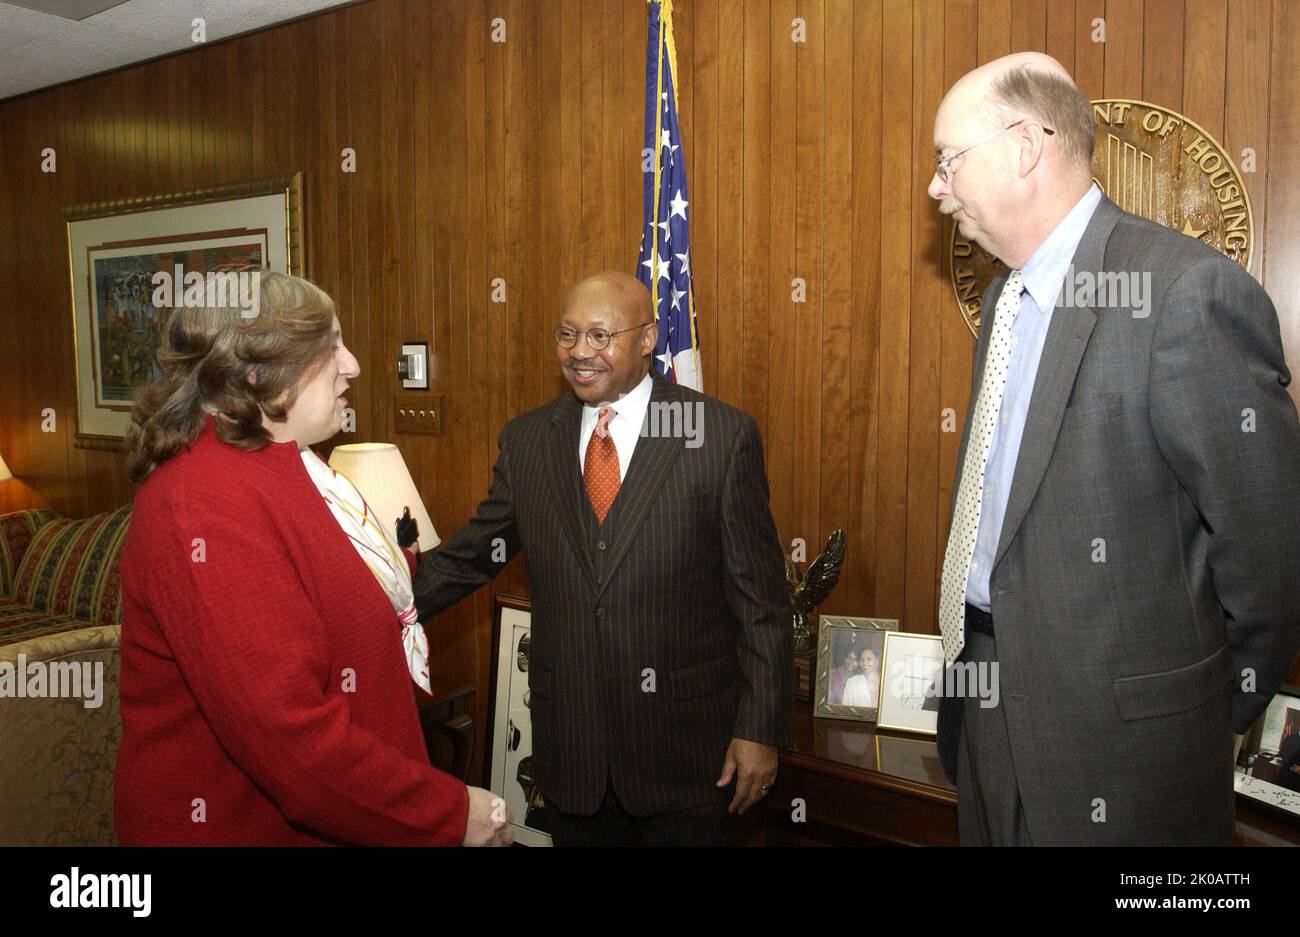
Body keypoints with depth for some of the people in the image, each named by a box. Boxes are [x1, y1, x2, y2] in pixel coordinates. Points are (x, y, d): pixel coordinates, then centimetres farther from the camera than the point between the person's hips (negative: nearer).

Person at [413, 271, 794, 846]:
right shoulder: (527, 439, 2)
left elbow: (759, 594, -8)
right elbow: (471, 555, 8)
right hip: (569, 739, 3)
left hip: (685, 738, -3)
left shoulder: (722, 434, -9)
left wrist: (761, 729, -8)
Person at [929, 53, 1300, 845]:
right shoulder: (1006, 297, 8)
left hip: (1118, 729, -7)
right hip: (985, 693, 8)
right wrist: (970, 663, 11)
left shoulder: (1192, 294, -19)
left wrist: (1220, 710, -3)